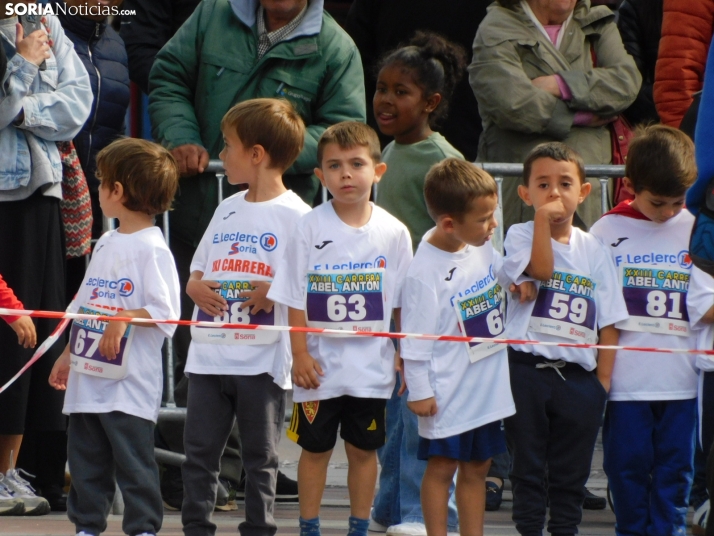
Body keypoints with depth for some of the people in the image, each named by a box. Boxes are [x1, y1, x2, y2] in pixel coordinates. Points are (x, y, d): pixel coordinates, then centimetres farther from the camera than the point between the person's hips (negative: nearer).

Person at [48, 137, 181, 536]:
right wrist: (68, 354, 22)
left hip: (129, 382, -9)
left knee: (133, 461, -5)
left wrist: (124, 320, -28)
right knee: (86, 459, 12)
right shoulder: (106, 244, 15)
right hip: (88, 377, 9)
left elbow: (165, 311, -17)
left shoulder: (152, 249, -11)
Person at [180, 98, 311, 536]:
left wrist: (272, 290, -23)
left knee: (260, 455, 3)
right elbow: (196, 274, 21)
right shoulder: (228, 209, 15)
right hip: (211, 353, 6)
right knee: (199, 450, 5)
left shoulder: (294, 214, -6)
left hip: (262, 358, -6)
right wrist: (197, 287, -1)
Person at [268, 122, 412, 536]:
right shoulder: (311, 228, -6)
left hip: (371, 366, 1)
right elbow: (295, 299, -4)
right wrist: (300, 354, -9)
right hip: (320, 365, -1)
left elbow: (402, 304, 4)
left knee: (364, 449, 10)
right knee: (315, 448, 8)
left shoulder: (393, 233, -2)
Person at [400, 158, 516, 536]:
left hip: (487, 388, 7)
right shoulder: (425, 271, -21)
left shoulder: (482, 246, 0)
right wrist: (419, 391, -14)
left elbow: (502, 271, 23)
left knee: (476, 469, 14)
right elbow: (415, 338, -17)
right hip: (448, 394, -7)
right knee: (441, 468, 5)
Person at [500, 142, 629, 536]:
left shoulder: (593, 250, 7)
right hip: (527, 368, -2)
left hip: (578, 376, 2)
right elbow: (541, 268, -22)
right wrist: (543, 217, -20)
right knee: (527, 465, 4)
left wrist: (603, 379, -2)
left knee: (571, 471, 8)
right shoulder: (520, 237, 0)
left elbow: (609, 322, 6)